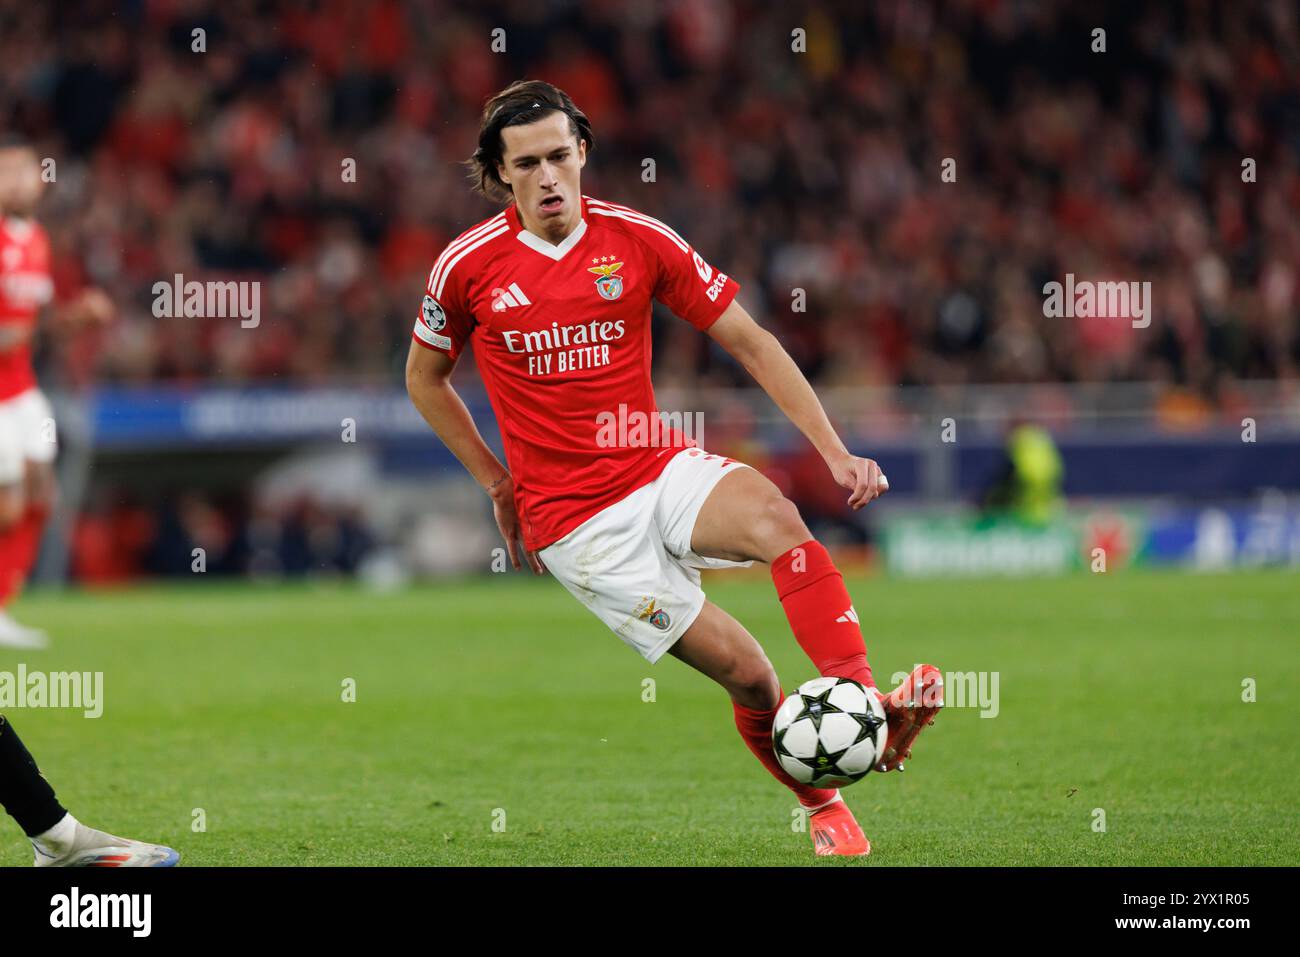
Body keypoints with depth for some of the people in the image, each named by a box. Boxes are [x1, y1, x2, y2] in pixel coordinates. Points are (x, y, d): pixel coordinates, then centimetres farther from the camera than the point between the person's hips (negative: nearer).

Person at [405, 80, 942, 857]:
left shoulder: (637, 240, -1)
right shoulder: (468, 267, -4)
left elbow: (751, 343, 2)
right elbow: (425, 377, 14)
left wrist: (835, 452, -7)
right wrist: (499, 485, 10)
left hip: (664, 471, 2)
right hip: (575, 521, -2)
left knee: (775, 515, -33)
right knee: (745, 672, -13)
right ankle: (826, 810, 7)